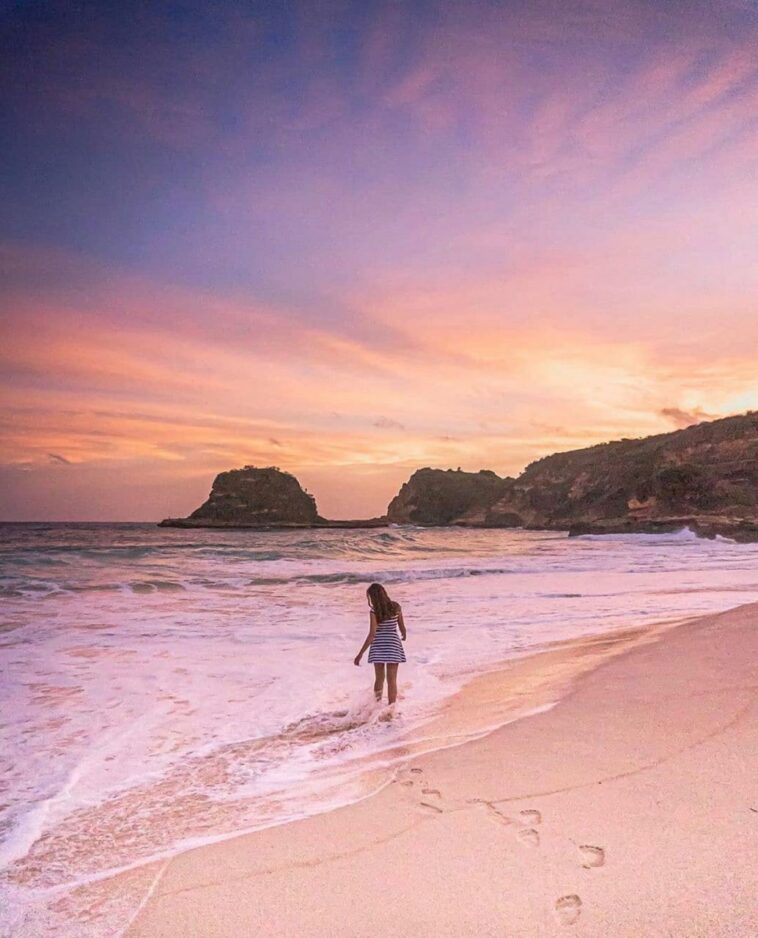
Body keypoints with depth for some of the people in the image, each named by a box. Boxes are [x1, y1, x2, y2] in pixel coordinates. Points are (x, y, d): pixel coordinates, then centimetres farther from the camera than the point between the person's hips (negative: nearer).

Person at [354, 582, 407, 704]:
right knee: (392, 680, 6)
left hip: (378, 646, -1)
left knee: (379, 679, 17)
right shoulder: (396, 607, -5)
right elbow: (402, 627, 5)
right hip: (393, 644, 1)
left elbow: (372, 634, -18)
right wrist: (404, 635, 29)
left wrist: (360, 654, -14)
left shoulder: (374, 611, -14)